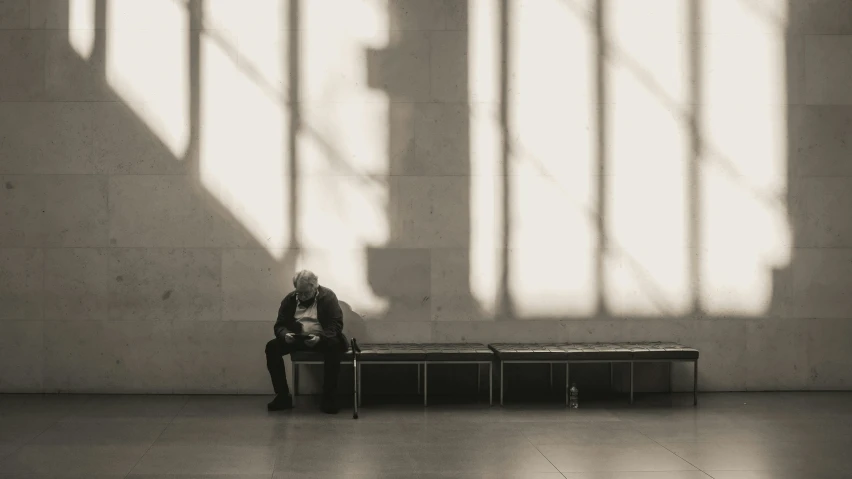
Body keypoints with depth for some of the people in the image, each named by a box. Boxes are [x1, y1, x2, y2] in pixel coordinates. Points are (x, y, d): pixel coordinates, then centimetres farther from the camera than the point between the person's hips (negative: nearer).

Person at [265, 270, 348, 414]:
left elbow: (336, 324, -14)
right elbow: (279, 325, 3)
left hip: (322, 339, -3)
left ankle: (329, 398, -29)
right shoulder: (289, 299, 3)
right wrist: (285, 334, -22)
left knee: (334, 345, -38)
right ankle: (283, 396, -15)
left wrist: (320, 337, -32)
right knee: (272, 347, -22)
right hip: (296, 339, 4)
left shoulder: (328, 296, -8)